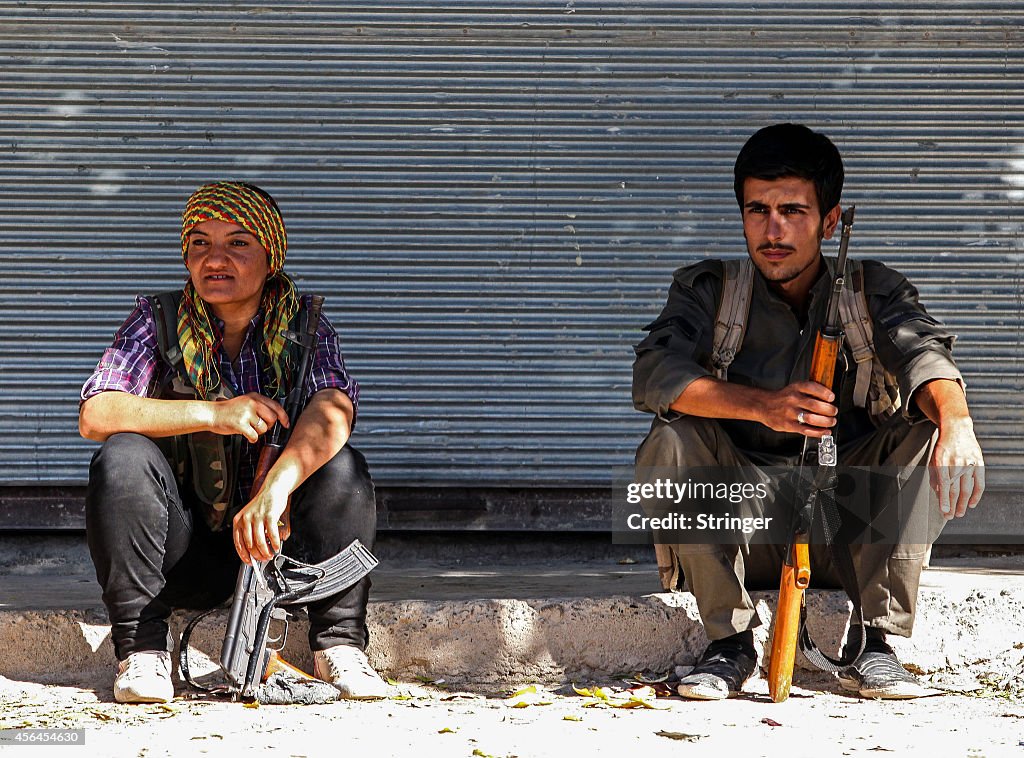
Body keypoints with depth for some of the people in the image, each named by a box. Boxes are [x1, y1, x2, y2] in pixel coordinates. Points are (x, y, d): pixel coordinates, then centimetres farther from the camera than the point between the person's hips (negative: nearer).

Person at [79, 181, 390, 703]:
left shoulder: (304, 325, -3)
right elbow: (95, 415, -19)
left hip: (273, 542, 0)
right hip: (187, 553, 0)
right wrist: (212, 414, -27)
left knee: (342, 467, -24)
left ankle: (339, 645, -16)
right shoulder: (159, 321, -4)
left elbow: (333, 409, -24)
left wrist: (276, 488, -44)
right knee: (123, 458, -26)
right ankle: (141, 648, -19)